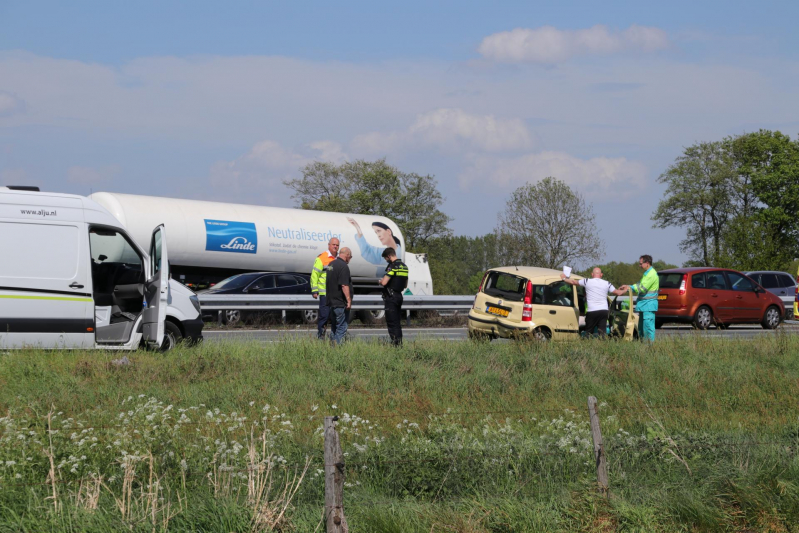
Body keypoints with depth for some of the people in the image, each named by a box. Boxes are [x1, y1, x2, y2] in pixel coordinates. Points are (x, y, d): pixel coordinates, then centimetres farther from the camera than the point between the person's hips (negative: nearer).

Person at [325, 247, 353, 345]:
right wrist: (349, 300, -19)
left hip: (331, 302, 9)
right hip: (341, 303, -9)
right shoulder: (343, 266, -16)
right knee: (341, 328, -6)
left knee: (334, 327, 17)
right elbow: (344, 285, -22)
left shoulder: (331, 264, 14)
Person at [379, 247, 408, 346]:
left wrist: (380, 281, -1)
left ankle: (395, 342, -10)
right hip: (399, 295, 9)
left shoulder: (393, 266, -16)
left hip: (391, 297, -9)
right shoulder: (404, 266, 13)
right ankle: (399, 343, 14)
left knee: (392, 322, -6)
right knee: (398, 322, 13)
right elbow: (405, 285, 20)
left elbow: (384, 282, -22)